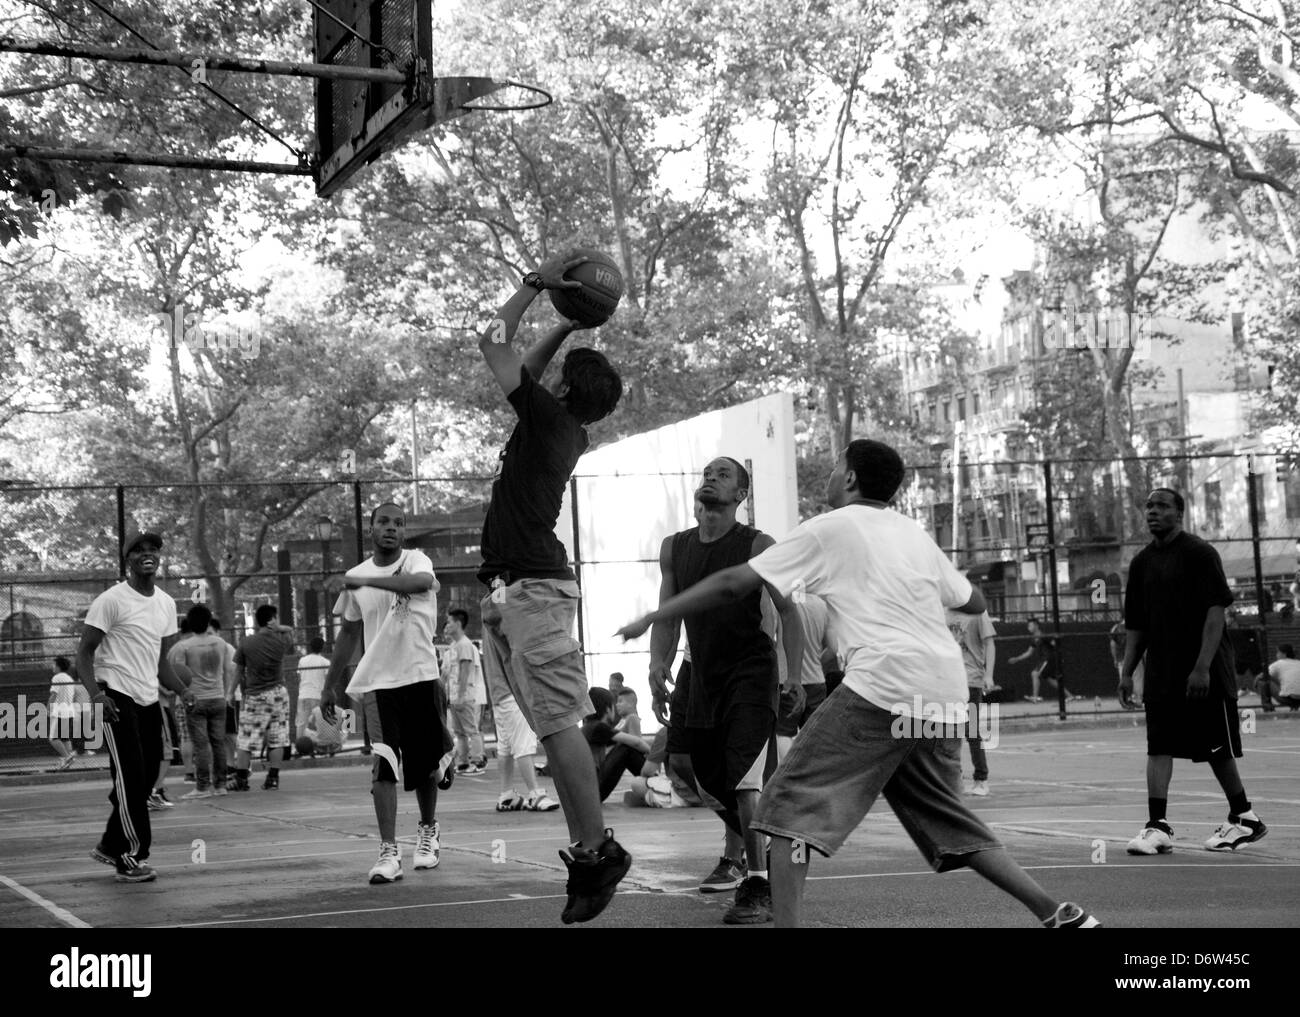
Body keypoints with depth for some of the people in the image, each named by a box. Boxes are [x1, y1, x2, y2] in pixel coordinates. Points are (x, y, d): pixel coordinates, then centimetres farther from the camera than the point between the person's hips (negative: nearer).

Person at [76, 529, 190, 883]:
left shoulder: (166, 604, 12)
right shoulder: (112, 600, -9)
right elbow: (84, 652, -10)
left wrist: (184, 693, 6)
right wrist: (96, 694, -24)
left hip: (149, 701, 7)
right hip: (117, 698, -7)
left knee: (144, 780, 10)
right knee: (131, 778, -10)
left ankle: (110, 846, 27)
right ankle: (132, 858, -1)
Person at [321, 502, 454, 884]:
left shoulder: (415, 560, -2)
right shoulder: (355, 578, 9)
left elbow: (421, 582, -28)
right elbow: (349, 633, 18)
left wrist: (367, 580, -29)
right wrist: (330, 686, 17)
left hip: (421, 676, -1)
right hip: (378, 681, 2)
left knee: (426, 764, 9)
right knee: (384, 765, -13)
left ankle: (428, 829, 35)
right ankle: (388, 852, -14)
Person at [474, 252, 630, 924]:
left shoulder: (550, 417, -7)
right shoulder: (567, 431, 17)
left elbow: (494, 344, -2)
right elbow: (525, 372, 35)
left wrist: (539, 283, 6)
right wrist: (570, 325, 29)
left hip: (532, 587, -9)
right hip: (516, 590, 9)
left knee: (557, 723, -11)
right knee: (553, 726, 6)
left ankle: (597, 850, -9)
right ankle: (586, 853, 6)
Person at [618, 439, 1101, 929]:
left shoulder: (829, 528, 6)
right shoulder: (915, 534, 22)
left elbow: (732, 584, 3)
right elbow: (973, 602, 32)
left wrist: (650, 617, 10)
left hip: (884, 686, -7)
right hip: (946, 693, 7)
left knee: (791, 803, -3)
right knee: (948, 821, 19)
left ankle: (786, 922, -16)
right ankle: (1061, 915, 15)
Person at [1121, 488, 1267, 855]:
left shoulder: (1199, 553, -8)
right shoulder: (1141, 562, 11)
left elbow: (1215, 612, -15)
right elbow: (1136, 625, 15)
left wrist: (1202, 667, -22)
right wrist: (1127, 672, 8)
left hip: (1204, 674, -5)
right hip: (1161, 673, 6)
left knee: (1217, 749, 3)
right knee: (1158, 748, -3)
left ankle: (1244, 818, 20)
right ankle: (1157, 827, -5)